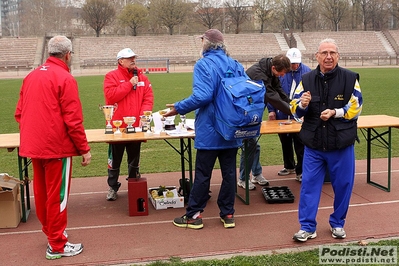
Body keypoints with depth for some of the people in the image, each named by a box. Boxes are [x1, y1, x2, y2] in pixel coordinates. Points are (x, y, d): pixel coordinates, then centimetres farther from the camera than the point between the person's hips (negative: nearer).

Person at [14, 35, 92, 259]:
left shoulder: (32, 76, 11)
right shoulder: (65, 78, -12)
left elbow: (20, 113, 13)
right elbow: (73, 119, -16)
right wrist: (84, 149, -9)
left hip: (33, 146, 8)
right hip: (56, 147, -8)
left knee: (42, 192, 19)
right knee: (57, 195, 1)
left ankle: (50, 230, 36)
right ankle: (57, 245, 10)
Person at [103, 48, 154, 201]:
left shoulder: (142, 77, 8)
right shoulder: (112, 76, -4)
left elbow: (148, 97, 2)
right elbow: (110, 96, -18)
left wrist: (144, 114, -14)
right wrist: (129, 84, -16)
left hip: (136, 126, 4)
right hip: (117, 127, -3)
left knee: (134, 160, 15)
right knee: (115, 160, 8)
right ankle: (112, 187, 21)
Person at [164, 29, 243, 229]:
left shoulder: (204, 65, -12)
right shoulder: (236, 66, 6)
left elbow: (202, 96, -23)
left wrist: (179, 108, -13)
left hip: (209, 132, -5)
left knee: (203, 174, 2)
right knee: (229, 172, 11)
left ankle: (193, 215, 12)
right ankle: (228, 214, 18)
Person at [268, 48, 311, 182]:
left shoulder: (306, 71, -6)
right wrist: (271, 110, -2)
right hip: (282, 114, 3)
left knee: (300, 143, -1)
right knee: (285, 141, 17)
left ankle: (301, 171, 9)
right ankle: (289, 166, 35)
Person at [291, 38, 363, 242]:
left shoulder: (350, 78, -4)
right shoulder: (307, 80, 2)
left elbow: (356, 108, -5)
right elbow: (295, 109, 2)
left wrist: (335, 113, -19)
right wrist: (303, 105, -20)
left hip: (342, 144, -1)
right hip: (314, 144, 1)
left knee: (343, 185, 10)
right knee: (309, 185, 3)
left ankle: (337, 223, 30)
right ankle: (307, 227, 14)